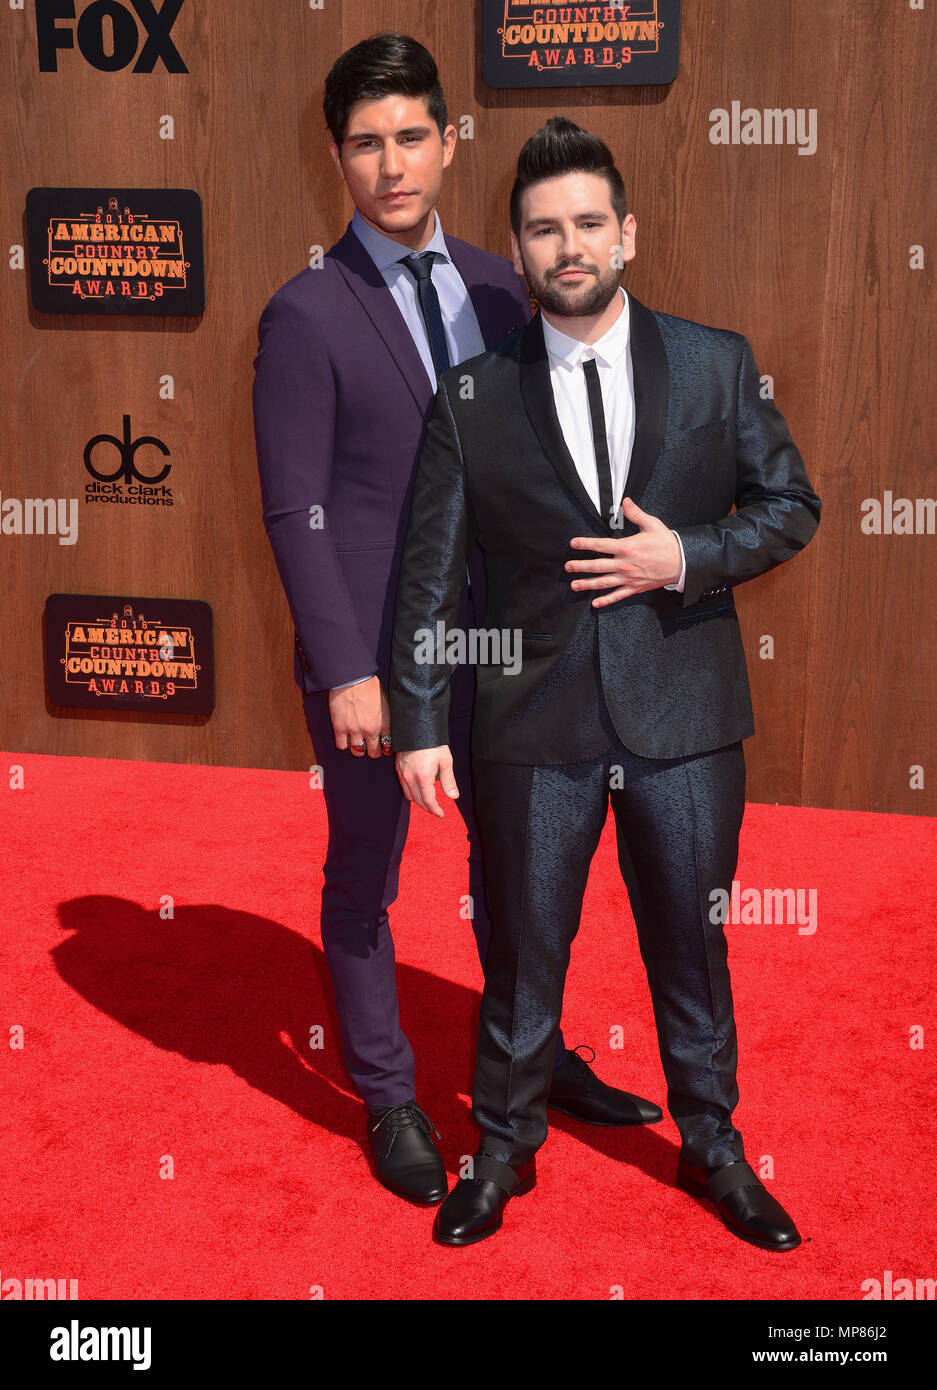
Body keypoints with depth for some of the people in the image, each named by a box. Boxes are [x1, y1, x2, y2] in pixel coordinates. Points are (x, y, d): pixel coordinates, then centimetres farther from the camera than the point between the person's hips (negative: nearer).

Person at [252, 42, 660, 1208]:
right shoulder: (306, 316, -9)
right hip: (372, 651, -5)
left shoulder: (495, 287, 6)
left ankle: (535, 1057, 40)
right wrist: (345, 670, -17)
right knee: (364, 880, 11)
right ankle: (389, 1097, 31)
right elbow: (294, 510, -12)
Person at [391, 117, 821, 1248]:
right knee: (523, 952, 11)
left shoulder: (717, 366, 2)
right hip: (534, 727, 0)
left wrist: (686, 557, -11)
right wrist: (419, 723, -4)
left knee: (693, 945, 15)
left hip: (685, 722, 1)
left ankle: (711, 1146, 36)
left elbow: (790, 506, 7)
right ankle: (505, 1148, 33)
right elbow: (431, 572, 0)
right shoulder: (473, 395, 0)